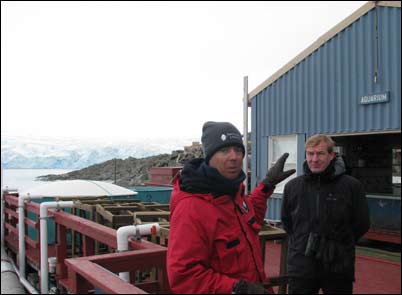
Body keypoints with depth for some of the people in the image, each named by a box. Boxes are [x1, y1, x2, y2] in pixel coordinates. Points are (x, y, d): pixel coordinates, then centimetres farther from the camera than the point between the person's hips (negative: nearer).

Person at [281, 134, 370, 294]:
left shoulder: (351, 186, -5)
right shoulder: (292, 186, 4)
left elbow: (362, 224, 3)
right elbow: (286, 221, 16)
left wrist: (340, 243, 2)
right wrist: (305, 242, 10)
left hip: (339, 269, -2)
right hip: (300, 267, 2)